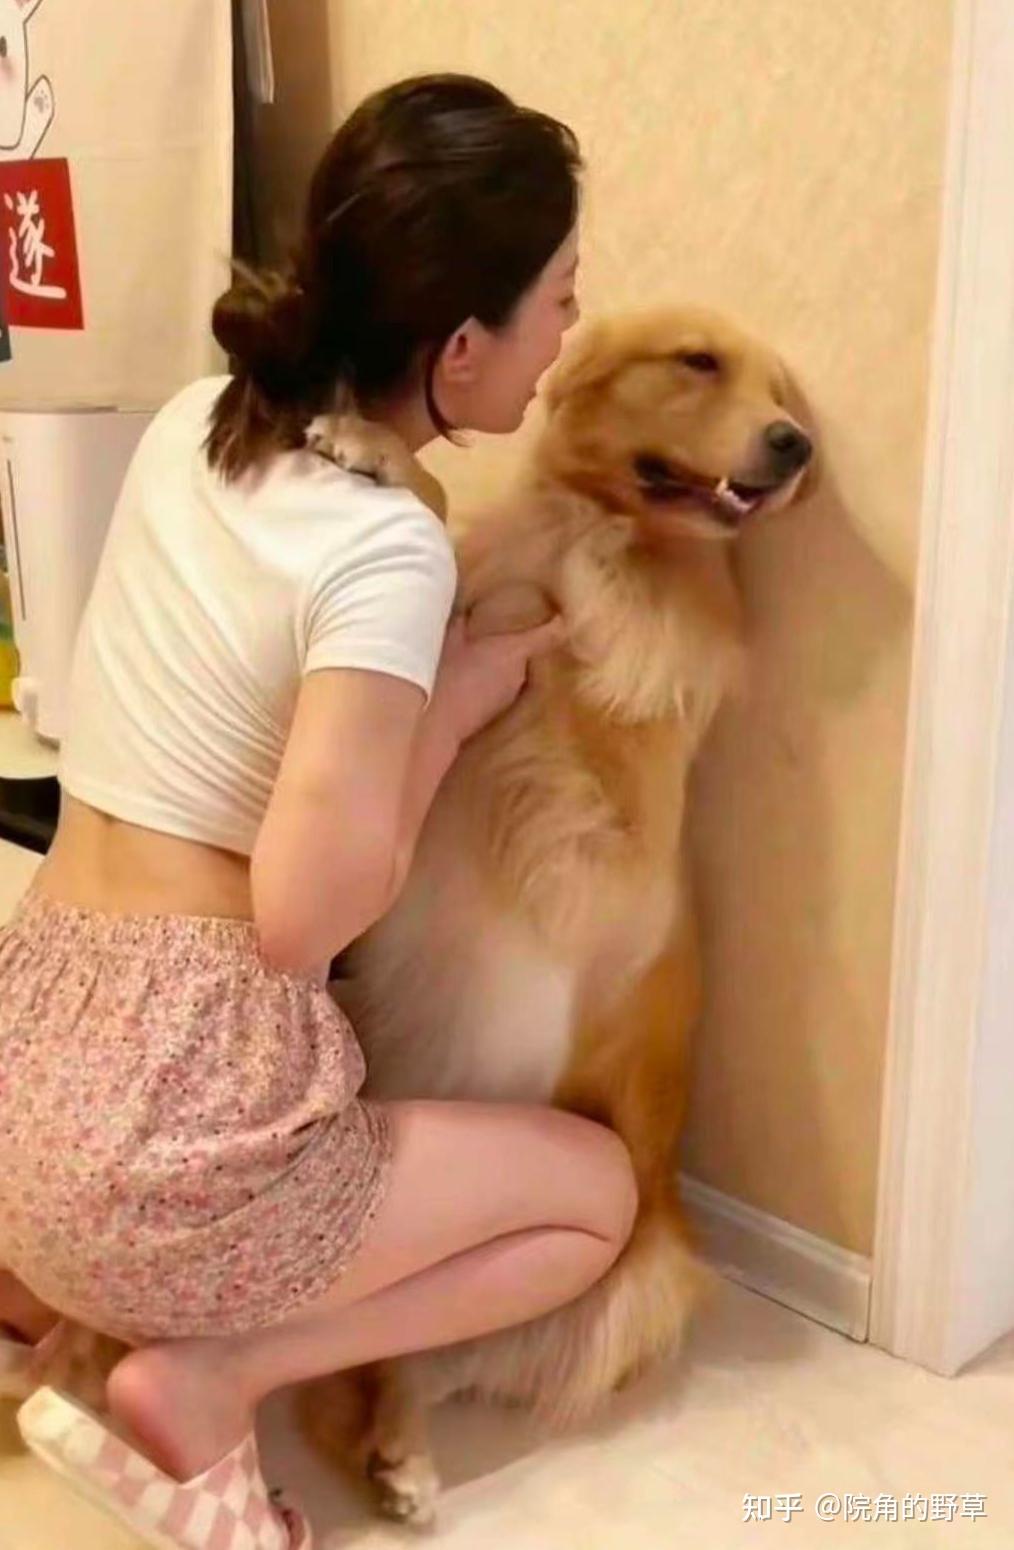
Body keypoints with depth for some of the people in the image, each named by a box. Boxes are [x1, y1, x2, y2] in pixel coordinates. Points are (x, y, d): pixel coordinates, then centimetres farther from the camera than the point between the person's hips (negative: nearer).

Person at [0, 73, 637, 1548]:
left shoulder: (193, 422, 4)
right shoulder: (388, 548, -19)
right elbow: (301, 916, -22)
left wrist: (446, 661, 13)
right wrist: (456, 707, -9)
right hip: (159, 1129, -7)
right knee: (597, 1190, 14)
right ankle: (207, 1378, 1)